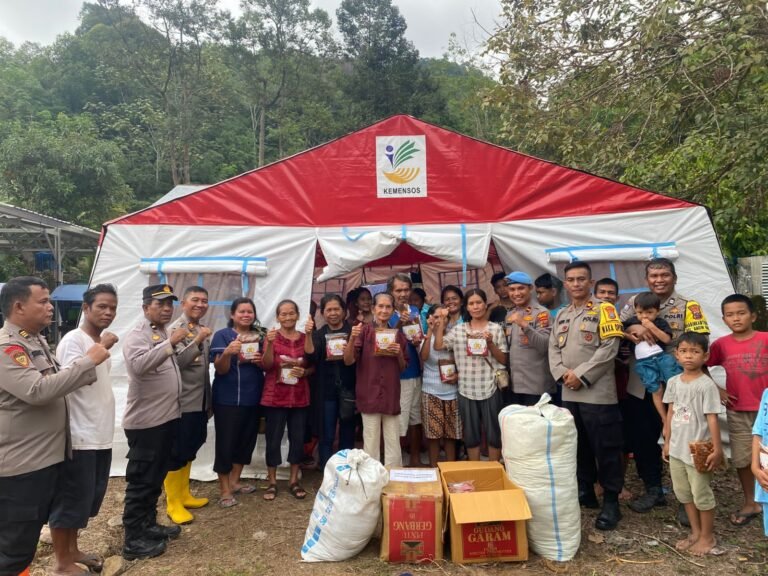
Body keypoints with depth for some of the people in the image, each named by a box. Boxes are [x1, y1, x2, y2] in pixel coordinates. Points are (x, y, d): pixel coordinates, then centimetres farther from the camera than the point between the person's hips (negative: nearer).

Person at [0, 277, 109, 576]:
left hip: (49, 456, 9)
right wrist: (88, 361, -26)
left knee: (29, 538, 23)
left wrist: (91, 367, 6)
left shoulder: (37, 341, 12)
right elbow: (37, 391, -30)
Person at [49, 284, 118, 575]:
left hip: (100, 435, 9)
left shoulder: (100, 341, 12)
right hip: (80, 437, -9)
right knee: (71, 499, 4)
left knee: (88, 497, 19)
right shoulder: (74, 340, -16)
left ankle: (72, 550, 35)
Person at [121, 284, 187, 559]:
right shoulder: (137, 335, -14)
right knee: (141, 481, 2)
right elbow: (139, 365, -34)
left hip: (168, 418, 9)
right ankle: (133, 540, 14)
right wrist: (170, 343, -37)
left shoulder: (165, 334, 13)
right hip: (145, 421, -9)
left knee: (156, 478, 19)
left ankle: (148, 524, 33)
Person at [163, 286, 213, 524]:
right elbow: (175, 362, -24)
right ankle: (173, 504, 19)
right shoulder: (175, 329, -12)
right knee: (176, 453, 4)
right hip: (182, 403, -8)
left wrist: (209, 400, 15)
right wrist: (197, 341, -31)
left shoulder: (203, 331, 10)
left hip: (200, 402, 8)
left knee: (189, 450, 18)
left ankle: (184, 496, 32)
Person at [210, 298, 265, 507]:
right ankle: (224, 490, 14)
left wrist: (260, 361, -10)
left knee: (247, 440, 13)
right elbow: (220, 369, -13)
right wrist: (227, 353, -32)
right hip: (227, 399, -5)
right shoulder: (222, 335, -7)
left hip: (252, 398, 5)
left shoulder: (258, 335, 7)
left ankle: (234, 481, 30)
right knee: (226, 442, 1)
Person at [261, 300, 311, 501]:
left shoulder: (305, 338, 5)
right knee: (273, 439, 5)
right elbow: (266, 366, -12)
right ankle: (272, 482, 20)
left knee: (297, 438, 8)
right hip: (275, 397, -3)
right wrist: (270, 344, -26)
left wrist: (304, 372, -11)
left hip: (299, 397, 3)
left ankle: (294, 481, 23)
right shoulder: (272, 337, -4)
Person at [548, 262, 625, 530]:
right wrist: (562, 374, -6)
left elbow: (609, 348, -13)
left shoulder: (603, 309, -4)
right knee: (578, 446, 15)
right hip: (569, 393, 6)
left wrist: (581, 375, -15)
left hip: (598, 393, -6)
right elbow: (553, 349, 12)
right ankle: (585, 492, 30)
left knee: (605, 448, 2)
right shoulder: (561, 315, 14)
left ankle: (611, 501, 14)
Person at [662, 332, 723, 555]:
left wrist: (717, 449, -15)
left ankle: (707, 536, 29)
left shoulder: (706, 385, -15)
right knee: (683, 493, 17)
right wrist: (667, 442, 12)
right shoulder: (673, 382, 2)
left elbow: (712, 419, -15)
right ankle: (695, 532, 35)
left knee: (702, 494, 9)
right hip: (677, 449, 6)